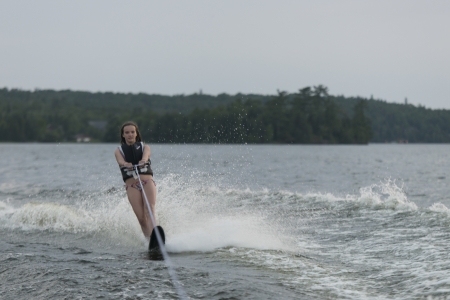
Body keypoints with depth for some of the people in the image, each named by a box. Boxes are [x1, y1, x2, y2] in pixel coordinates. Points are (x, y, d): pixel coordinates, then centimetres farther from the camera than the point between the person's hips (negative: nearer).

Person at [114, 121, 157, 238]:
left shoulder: (144, 147, 16)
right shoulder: (119, 151, 15)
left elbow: (145, 156, -9)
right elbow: (120, 160, -9)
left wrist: (143, 161, -34)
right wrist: (126, 164, -34)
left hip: (148, 181, 0)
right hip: (131, 185, 0)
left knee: (149, 211, -23)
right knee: (141, 218, -16)